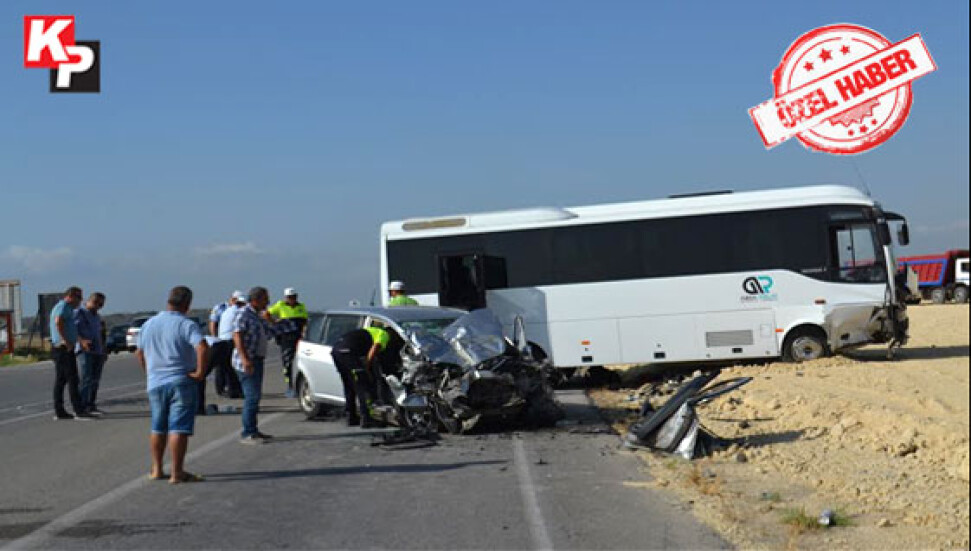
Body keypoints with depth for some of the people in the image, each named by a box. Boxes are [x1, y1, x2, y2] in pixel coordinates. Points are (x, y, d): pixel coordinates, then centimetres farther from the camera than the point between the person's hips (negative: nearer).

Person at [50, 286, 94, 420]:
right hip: (65, 348, -11)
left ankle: (59, 412, 11)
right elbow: (58, 321, -27)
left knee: (60, 380, 10)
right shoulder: (64, 306, -10)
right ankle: (79, 411, -13)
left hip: (59, 348, 11)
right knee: (73, 380, -11)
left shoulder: (59, 306, 23)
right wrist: (66, 341, -24)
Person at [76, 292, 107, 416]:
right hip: (86, 350, -8)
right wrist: (82, 341, -28)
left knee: (95, 380, 6)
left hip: (98, 351, 8)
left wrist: (104, 350, 22)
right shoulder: (80, 313, -2)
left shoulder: (97, 316, 22)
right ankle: (83, 406, -14)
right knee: (87, 379, -13)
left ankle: (91, 405, 12)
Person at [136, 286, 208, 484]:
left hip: (155, 383, 6)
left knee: (158, 428, 17)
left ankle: (156, 469, 22)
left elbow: (139, 353, 19)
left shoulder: (148, 325, 9)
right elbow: (203, 348, -26)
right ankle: (177, 473, -4)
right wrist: (200, 371, -15)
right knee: (179, 428, -3)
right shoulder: (187, 325, -11)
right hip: (182, 382, -6)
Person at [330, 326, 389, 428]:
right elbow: (374, 349, -7)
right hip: (347, 351, -9)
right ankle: (366, 419, -8)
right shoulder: (384, 335, 9)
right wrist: (366, 368, -2)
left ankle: (351, 418, 25)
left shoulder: (372, 331, 36)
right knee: (362, 387, -4)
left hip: (335, 349, 9)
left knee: (349, 387, 20)